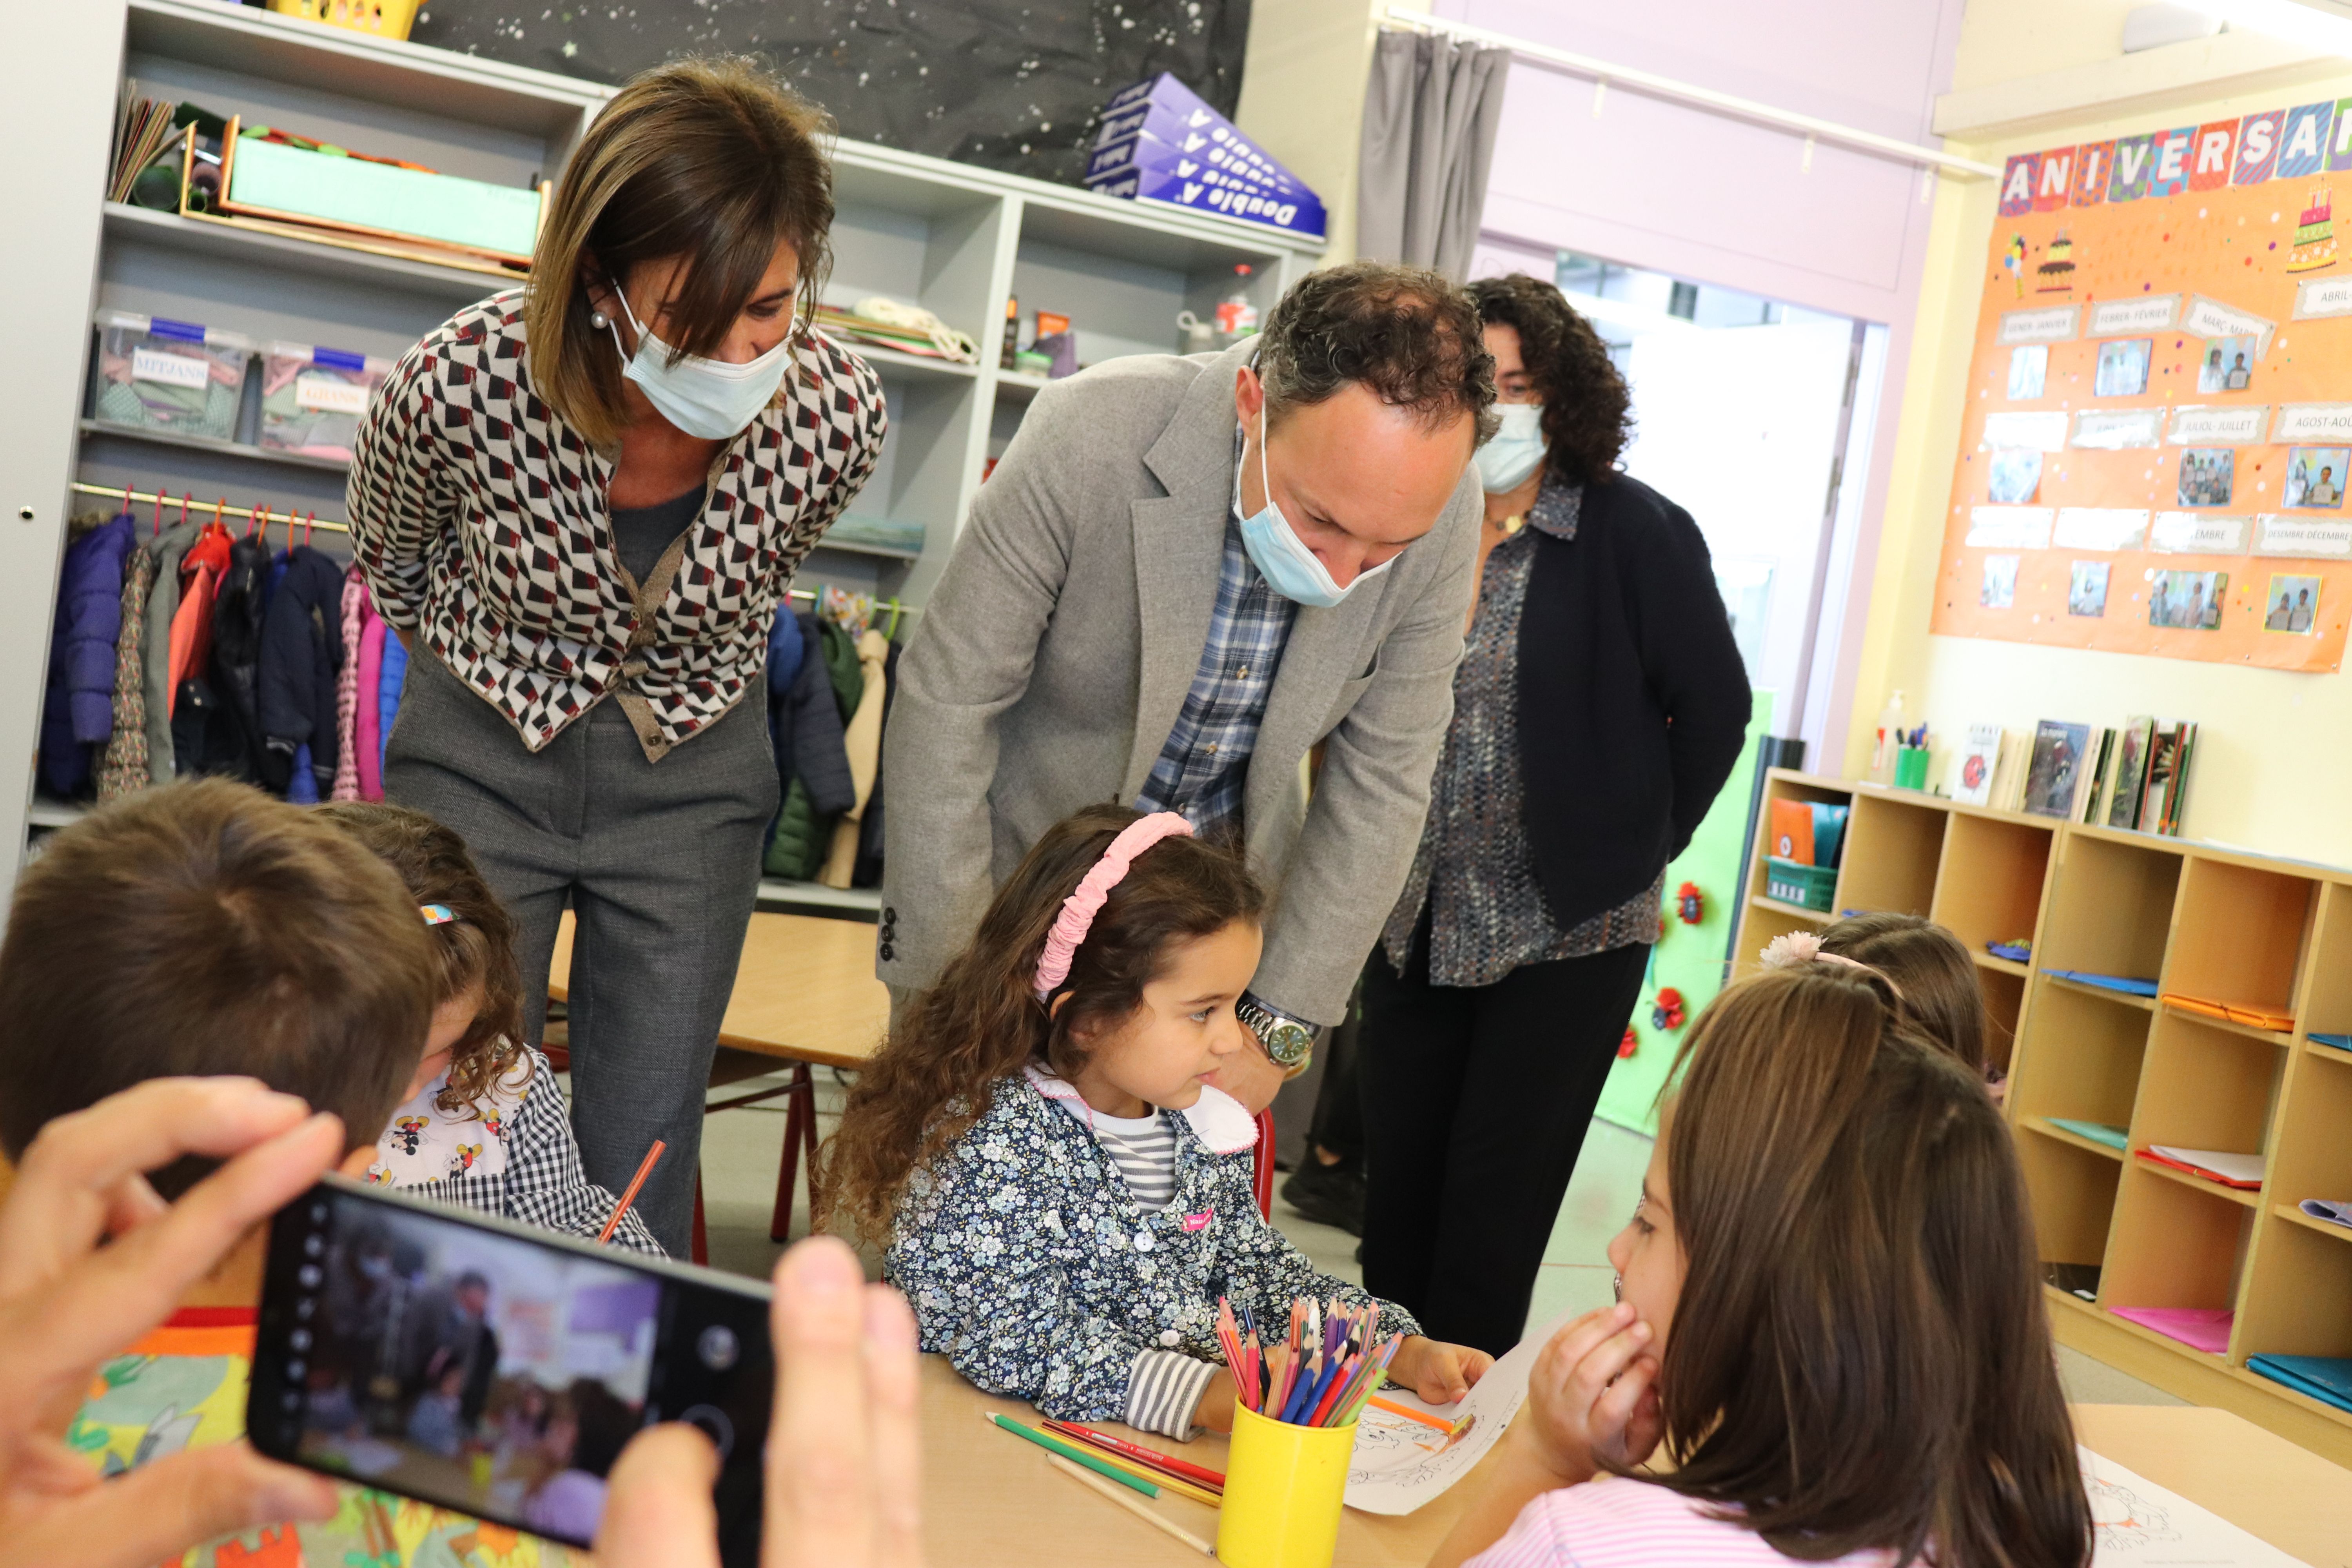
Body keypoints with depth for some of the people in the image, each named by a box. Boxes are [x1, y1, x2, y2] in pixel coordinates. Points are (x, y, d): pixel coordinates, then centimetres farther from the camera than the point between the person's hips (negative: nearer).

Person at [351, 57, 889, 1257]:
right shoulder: (460, 382, -27)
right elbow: (386, 558, -1)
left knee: (646, 1157, 5)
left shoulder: (836, 412, -22)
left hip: (692, 777, 1)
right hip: (483, 754, -1)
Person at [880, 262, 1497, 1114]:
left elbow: (1380, 783, -10)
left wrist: (1278, 1026, -10)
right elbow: (947, 702, -21)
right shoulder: (1088, 437, -29)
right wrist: (942, 988, -18)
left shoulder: (1440, 507, -20)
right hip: (1023, 852, -2)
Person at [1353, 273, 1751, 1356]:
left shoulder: (1635, 532, -10)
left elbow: (1715, 707, -4)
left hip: (1566, 932, -5)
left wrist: (1634, 847, -1)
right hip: (1416, 926, 5)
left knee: (1494, 1206, 3)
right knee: (1396, 1187, 13)